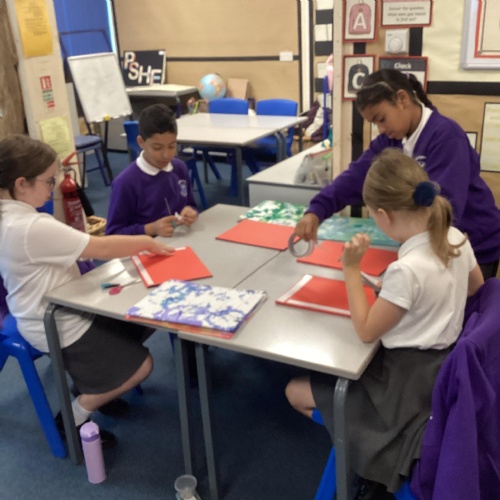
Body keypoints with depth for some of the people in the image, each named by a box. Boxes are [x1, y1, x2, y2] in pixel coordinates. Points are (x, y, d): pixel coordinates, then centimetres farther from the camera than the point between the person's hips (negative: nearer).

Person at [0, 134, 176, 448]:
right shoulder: (32, 227, -32)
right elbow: (103, 249, -27)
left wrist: (82, 238, -3)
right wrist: (147, 242, -14)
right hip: (58, 328, -10)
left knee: (144, 321, 15)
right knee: (141, 365, -1)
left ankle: (94, 385, 26)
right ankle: (74, 418, 10)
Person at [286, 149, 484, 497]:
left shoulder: (407, 270, -33)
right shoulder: (457, 238, -8)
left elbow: (366, 331, -20)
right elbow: (475, 286, 14)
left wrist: (351, 268, -20)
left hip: (409, 378, -9)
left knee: (295, 392, 4)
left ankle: (367, 446, 13)